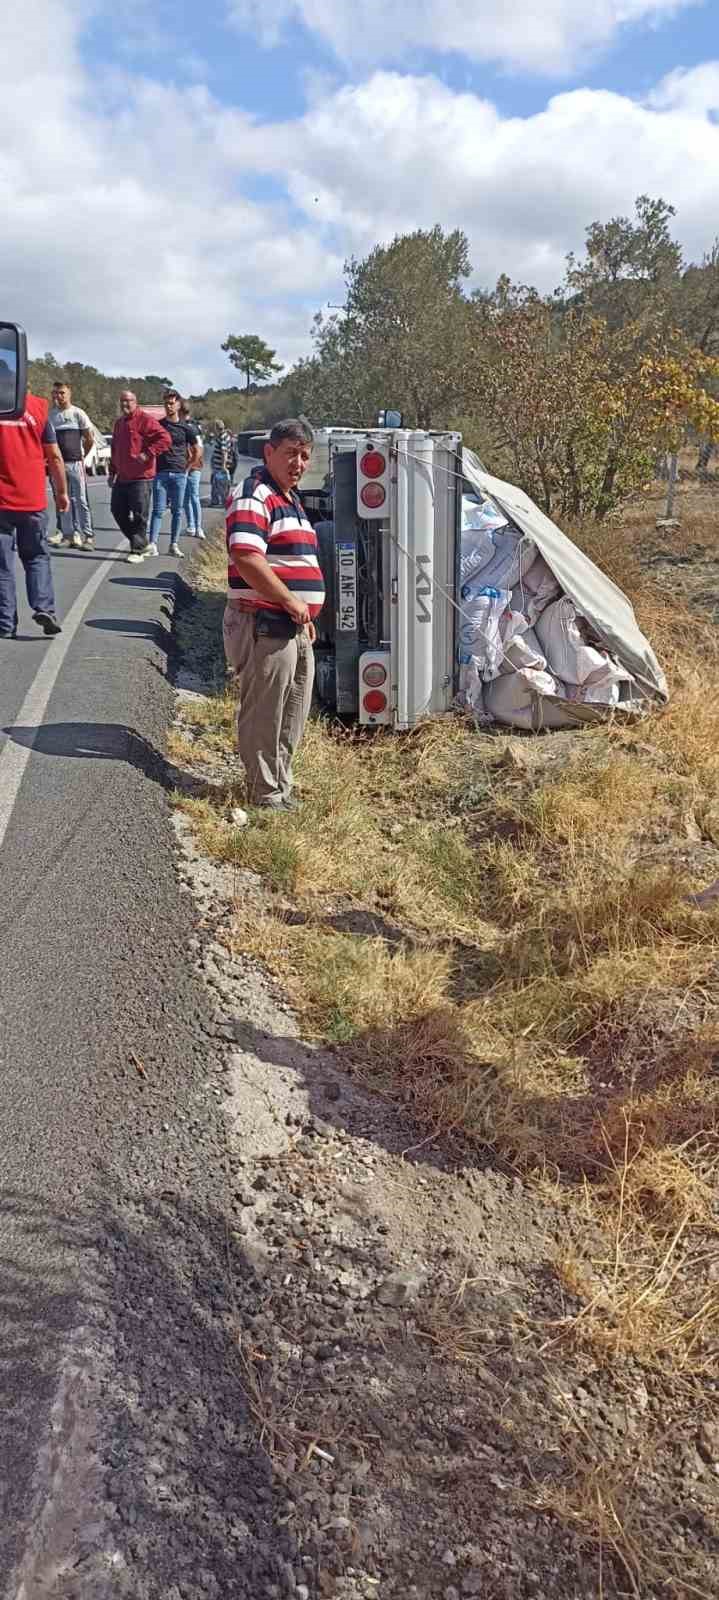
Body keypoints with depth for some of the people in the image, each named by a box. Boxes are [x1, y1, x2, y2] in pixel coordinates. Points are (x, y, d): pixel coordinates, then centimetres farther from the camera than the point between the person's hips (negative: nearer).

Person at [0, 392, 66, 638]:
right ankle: (43, 607, -2)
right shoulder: (38, 407, -2)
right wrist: (62, 492, 12)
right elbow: (54, 457, 1)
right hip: (33, 500, 1)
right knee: (37, 557, 16)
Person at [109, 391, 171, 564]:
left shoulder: (145, 420, -8)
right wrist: (112, 471, 23)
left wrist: (148, 454, -22)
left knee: (139, 515, -4)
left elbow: (165, 439, -17)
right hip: (122, 477, 9)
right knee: (118, 511, 10)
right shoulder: (119, 423, 19)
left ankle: (138, 550, 4)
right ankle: (139, 542, 23)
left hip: (140, 477, -9)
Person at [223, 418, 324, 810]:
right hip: (264, 625, -10)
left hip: (294, 627, 10)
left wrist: (305, 614, 21)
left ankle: (280, 788, 31)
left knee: (292, 718, 17)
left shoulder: (290, 498, 19)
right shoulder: (253, 494, -13)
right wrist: (291, 602, -20)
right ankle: (267, 796, 12)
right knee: (264, 716, 1)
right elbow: (247, 558, -26)